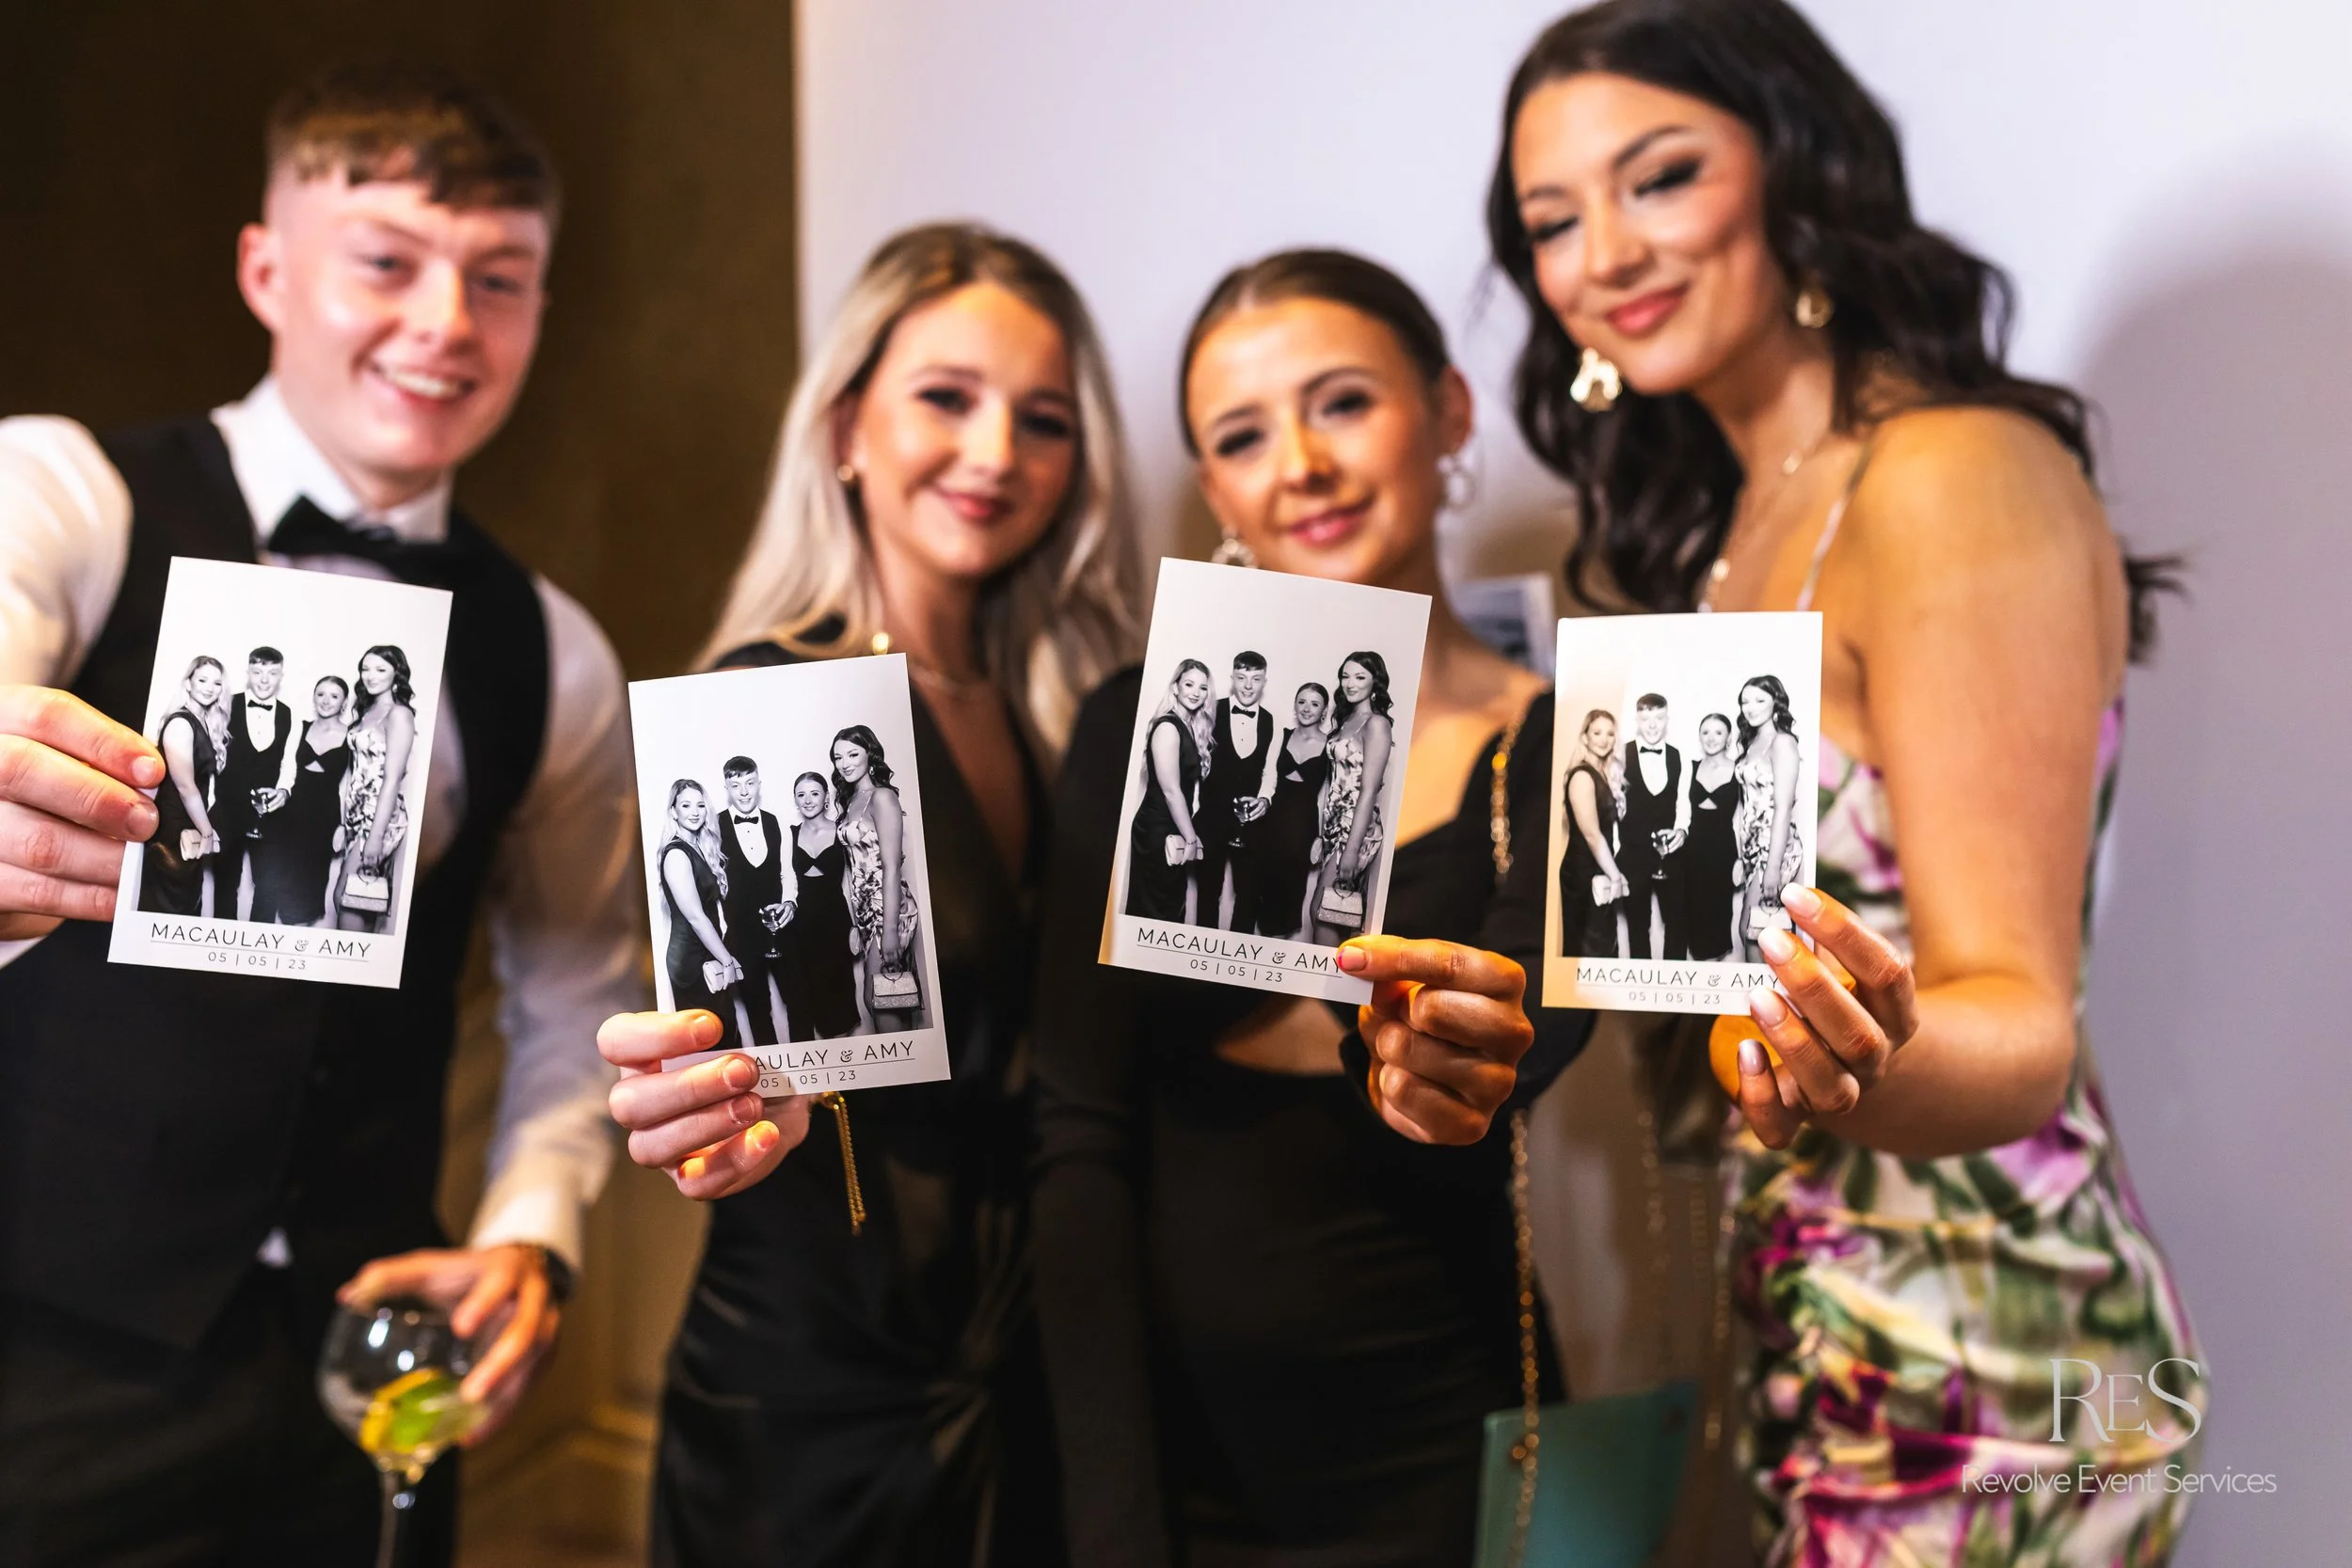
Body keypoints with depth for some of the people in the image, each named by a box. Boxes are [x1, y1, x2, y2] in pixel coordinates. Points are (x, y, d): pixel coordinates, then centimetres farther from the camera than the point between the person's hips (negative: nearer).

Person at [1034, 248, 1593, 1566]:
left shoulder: (1556, 749, -5)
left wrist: (1437, 1070, -42)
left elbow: (1525, 1042, -20)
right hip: (1161, 1448, 1)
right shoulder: (1145, 729, -2)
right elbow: (1083, 1141, -6)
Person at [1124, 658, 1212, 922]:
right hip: (1158, 830, -9)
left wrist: (1191, 837, 2)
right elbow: (1170, 790, -19)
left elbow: (1189, 787, 8)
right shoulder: (1167, 727, -16)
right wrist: (1191, 838, -13)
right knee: (1156, 915, -3)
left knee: (1173, 909, 15)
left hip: (1176, 830, 9)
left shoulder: (1192, 729, 11)